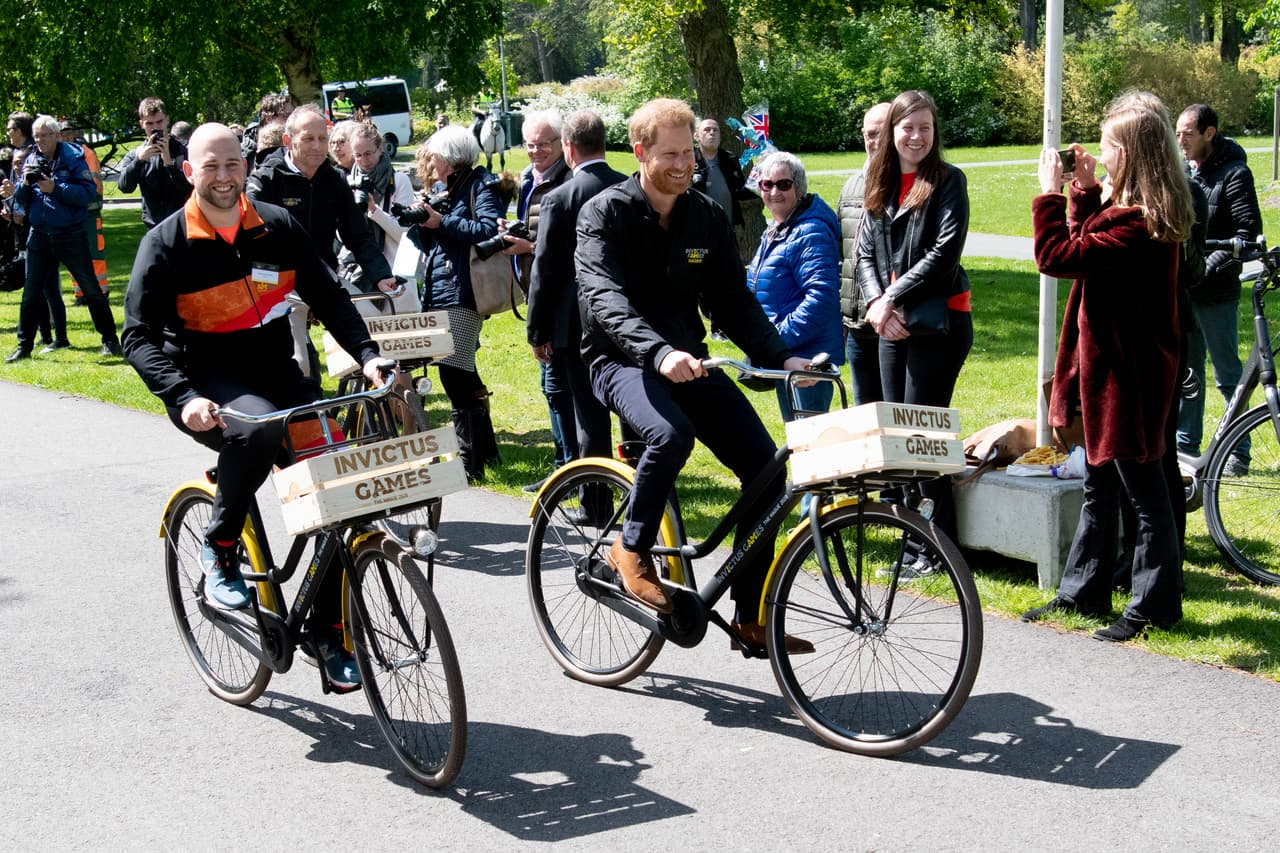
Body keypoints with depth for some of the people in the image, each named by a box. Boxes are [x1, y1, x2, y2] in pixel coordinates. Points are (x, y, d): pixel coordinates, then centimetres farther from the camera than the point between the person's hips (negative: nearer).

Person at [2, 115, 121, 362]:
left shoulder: (74, 158, -6)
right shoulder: (30, 160, 8)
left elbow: (88, 194, -17)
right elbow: (24, 200, 9)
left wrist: (54, 187, -23)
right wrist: (25, 185, -11)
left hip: (70, 234, -4)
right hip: (39, 235, 4)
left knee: (91, 288, 3)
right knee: (31, 292, 7)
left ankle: (110, 339, 13)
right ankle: (24, 345, 15)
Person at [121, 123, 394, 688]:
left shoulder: (277, 227, 3)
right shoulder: (166, 243, -7)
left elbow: (328, 297, 7)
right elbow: (141, 337, -12)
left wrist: (366, 354, -10)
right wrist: (184, 398, -29)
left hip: (276, 374, 4)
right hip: (207, 385, -4)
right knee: (258, 427, -39)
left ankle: (329, 633, 5)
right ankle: (219, 549, -14)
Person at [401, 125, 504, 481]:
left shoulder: (480, 186, -5)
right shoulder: (438, 188, 19)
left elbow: (489, 230, -20)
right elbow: (427, 242, 19)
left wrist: (443, 221, -17)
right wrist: (418, 221, -1)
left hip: (461, 291, -9)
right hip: (436, 288, 9)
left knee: (454, 373, -13)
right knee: (463, 373, 14)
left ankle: (471, 461, -6)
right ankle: (485, 448, 25)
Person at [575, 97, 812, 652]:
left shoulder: (707, 217, 8)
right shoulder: (604, 215, -8)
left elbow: (733, 301, 8)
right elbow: (605, 299, -24)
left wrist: (781, 357, -9)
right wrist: (659, 352, -42)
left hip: (689, 360, 5)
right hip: (623, 360, -5)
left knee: (766, 467, -10)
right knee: (671, 433, -38)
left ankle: (749, 618, 2)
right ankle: (631, 550, -10)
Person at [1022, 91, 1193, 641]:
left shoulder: (1138, 225, -25)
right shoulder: (1129, 210, 8)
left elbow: (1057, 256, -27)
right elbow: (1089, 245, 20)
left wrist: (1049, 192, -17)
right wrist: (1084, 190, 12)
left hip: (1128, 373, -11)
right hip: (1106, 366, 11)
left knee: (1143, 491, 1)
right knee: (1099, 486, 17)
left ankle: (1153, 606, 13)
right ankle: (1083, 592, 28)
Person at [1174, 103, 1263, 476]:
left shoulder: (1233, 173, -8)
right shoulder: (1181, 172, 11)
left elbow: (1249, 231, -13)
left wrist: (1209, 266, -20)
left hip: (1216, 293, -6)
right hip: (1180, 289, 6)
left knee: (1228, 375, 1)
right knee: (1185, 371, 13)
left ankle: (1238, 452, 9)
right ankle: (1185, 445, 24)